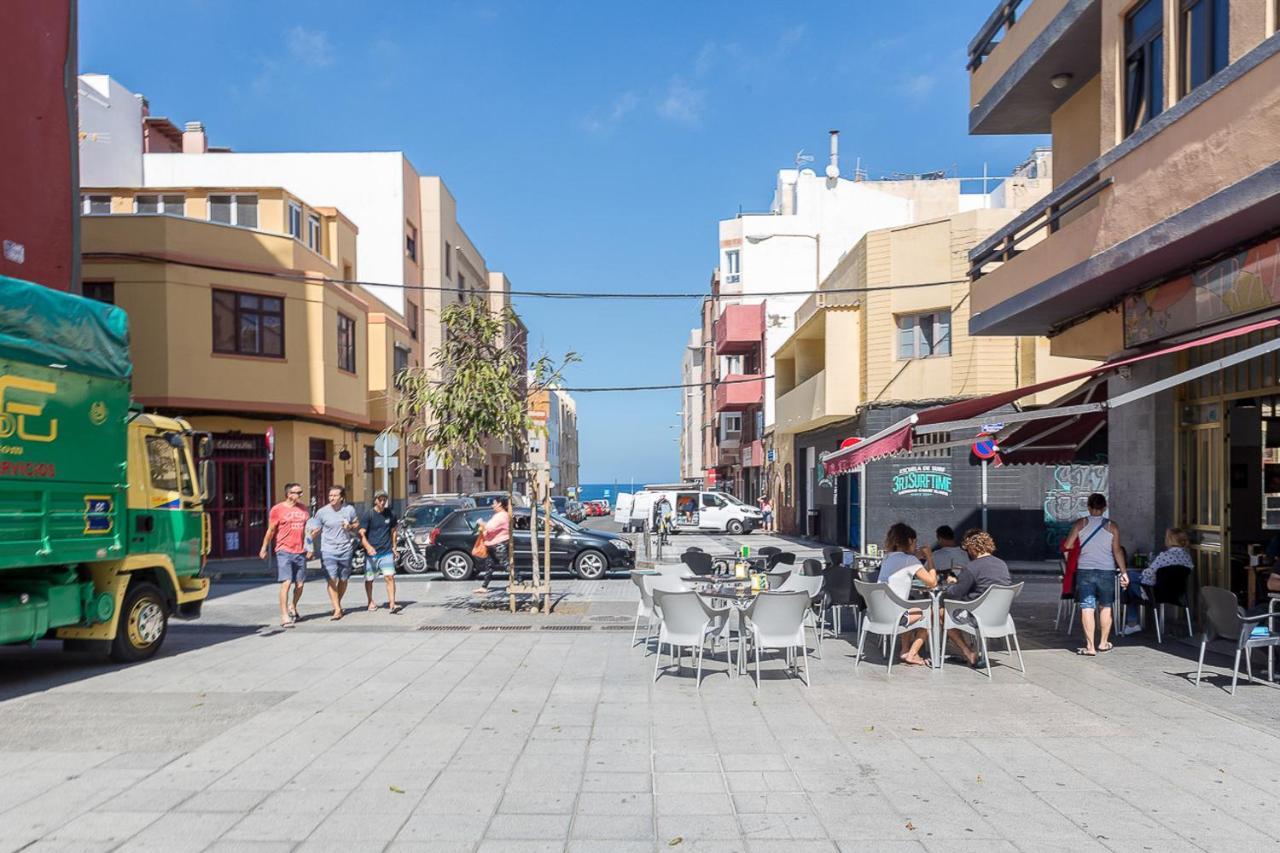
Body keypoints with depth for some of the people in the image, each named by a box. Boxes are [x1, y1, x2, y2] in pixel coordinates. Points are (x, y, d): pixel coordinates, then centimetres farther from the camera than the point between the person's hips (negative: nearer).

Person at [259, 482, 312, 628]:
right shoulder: (277, 509, -3)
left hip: (300, 552, 5)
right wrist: (264, 548, -1)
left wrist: (309, 547, 11)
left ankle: (293, 607, 34)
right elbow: (271, 530, 0)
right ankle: (284, 616, -8)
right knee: (286, 583, -12)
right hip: (284, 551, -5)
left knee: (300, 584, 9)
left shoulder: (302, 508, 12)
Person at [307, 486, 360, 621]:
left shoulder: (349, 509, 1)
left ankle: (337, 604, 34)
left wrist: (350, 527, -8)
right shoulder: (322, 512, -5)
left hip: (345, 550, 3)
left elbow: (357, 524, 14)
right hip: (328, 551, -2)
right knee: (332, 579, -13)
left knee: (343, 580, 13)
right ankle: (337, 610, -9)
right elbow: (315, 531, 0)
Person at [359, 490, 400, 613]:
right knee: (369, 579, 10)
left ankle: (392, 603, -13)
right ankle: (371, 602, 30)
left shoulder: (390, 514, 6)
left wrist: (394, 548, 18)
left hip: (387, 552, 1)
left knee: (390, 577, -12)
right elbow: (362, 534, -11)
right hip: (371, 553, -1)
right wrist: (368, 546, -28)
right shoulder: (368, 515, -5)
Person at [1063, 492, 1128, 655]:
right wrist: (1124, 572, 3)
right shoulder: (1112, 526, 1)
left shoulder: (1080, 524, 0)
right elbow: (1117, 551, -2)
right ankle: (1103, 643, 26)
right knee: (1105, 607, 16)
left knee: (1087, 608, -2)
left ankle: (1090, 647, -5)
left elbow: (1067, 545, -3)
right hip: (1106, 571, 1)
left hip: (1085, 570, -1)